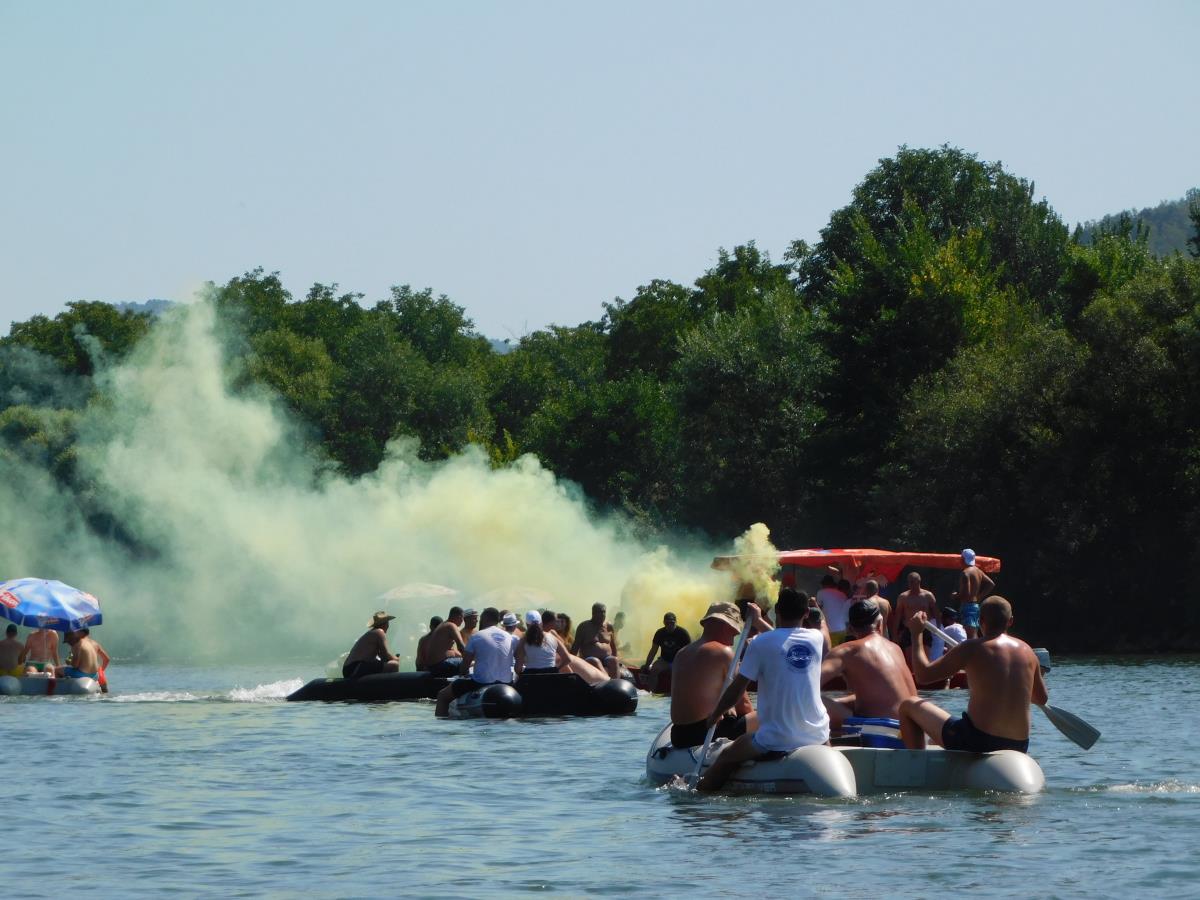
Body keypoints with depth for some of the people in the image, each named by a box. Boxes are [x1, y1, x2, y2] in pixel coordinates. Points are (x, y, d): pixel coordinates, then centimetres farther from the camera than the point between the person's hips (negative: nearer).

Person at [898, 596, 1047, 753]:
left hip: (976, 744, -6)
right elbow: (1042, 698, 20)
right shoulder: (1026, 650, 6)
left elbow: (923, 675, -6)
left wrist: (916, 634, 7)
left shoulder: (972, 648, -9)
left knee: (908, 706, 10)